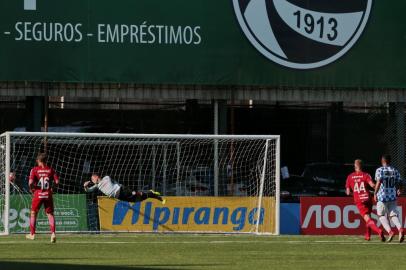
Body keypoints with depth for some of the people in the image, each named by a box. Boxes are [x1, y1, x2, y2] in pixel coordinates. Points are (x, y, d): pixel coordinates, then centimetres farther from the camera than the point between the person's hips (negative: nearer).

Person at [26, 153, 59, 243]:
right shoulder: (50, 170, 2)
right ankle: (53, 233, -11)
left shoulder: (34, 170, -5)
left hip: (38, 195, -1)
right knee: (50, 214, 6)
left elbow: (30, 183, -15)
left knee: (33, 213, 15)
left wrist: (32, 189, 3)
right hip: (48, 195, 1)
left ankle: (32, 234, 18)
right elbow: (57, 181, -4)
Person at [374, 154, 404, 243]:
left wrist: (375, 193, -19)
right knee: (394, 215, 4)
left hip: (382, 196, -4)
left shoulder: (380, 170, -7)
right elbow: (399, 183, 8)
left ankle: (390, 231, -12)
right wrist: (398, 191, 28)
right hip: (392, 196, 4)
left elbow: (379, 182, -22)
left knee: (382, 215, 9)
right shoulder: (395, 171, 7)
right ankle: (400, 229, -24)